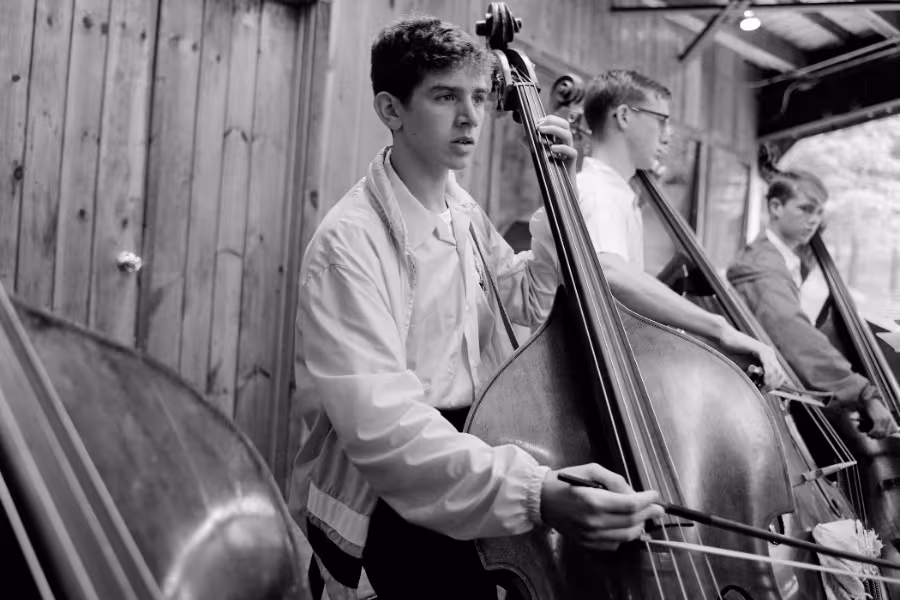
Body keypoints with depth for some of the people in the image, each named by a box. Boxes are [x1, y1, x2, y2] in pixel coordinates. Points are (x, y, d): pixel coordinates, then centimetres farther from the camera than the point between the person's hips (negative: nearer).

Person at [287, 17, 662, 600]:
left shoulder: (463, 212, 6)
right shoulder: (348, 243, -20)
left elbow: (533, 301, 17)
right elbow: (380, 422, -29)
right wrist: (534, 492, -41)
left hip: (474, 453, 7)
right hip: (397, 493, -7)